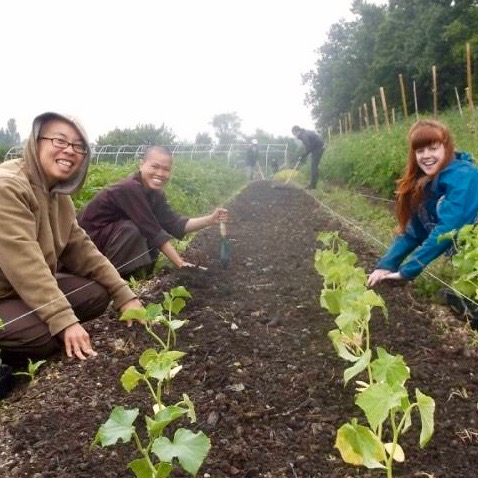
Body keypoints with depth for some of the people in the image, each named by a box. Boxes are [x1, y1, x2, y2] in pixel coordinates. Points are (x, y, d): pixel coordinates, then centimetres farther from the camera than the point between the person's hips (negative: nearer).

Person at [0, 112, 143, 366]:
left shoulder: (59, 194, 5)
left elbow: (81, 249, 2)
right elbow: (26, 265, -31)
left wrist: (125, 295, -7)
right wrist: (65, 321, -35)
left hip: (32, 289, 9)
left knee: (96, 294, -4)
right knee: (43, 335, -31)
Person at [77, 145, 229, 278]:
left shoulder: (155, 192, -1)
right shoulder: (130, 189, -28)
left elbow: (174, 224, -7)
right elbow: (154, 232, -29)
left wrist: (210, 219, -17)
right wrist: (180, 264, -28)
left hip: (112, 234, 9)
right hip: (88, 237, -8)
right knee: (132, 230, -29)